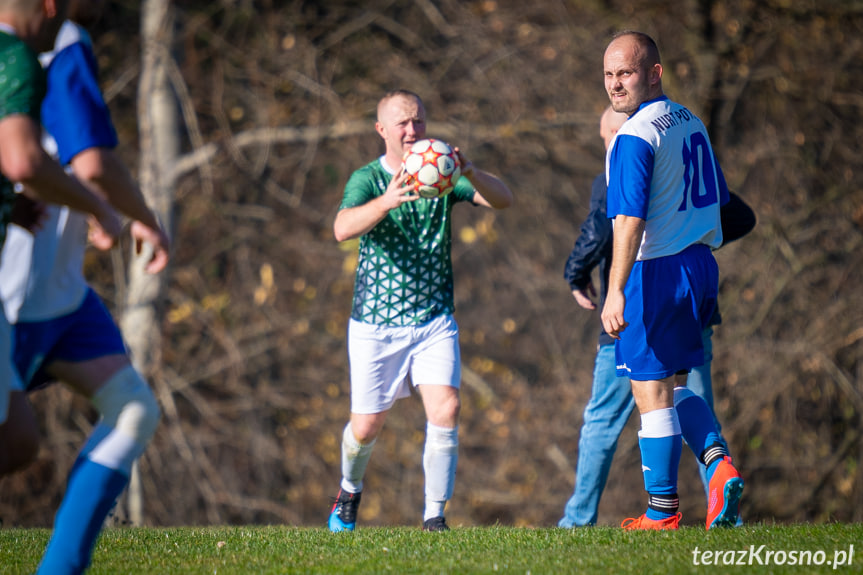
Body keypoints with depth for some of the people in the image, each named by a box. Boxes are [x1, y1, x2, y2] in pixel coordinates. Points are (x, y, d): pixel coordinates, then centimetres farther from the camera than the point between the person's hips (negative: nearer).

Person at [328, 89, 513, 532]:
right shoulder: (368, 179, -7)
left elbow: (503, 199, -12)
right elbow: (342, 229, -27)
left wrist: (469, 173, -33)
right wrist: (388, 200, -46)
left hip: (434, 319, 2)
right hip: (375, 324, -1)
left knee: (445, 410, -18)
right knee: (366, 427, 5)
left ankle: (434, 514, -7)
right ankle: (349, 491, 37)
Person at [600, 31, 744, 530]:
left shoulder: (635, 137, -16)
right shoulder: (692, 123, 11)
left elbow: (631, 220, -23)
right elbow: (718, 202, 19)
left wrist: (616, 292, -25)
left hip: (655, 270, -9)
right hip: (701, 265, 9)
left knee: (653, 394, 0)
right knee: (675, 386, 19)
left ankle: (662, 513, 6)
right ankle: (720, 466, 0)